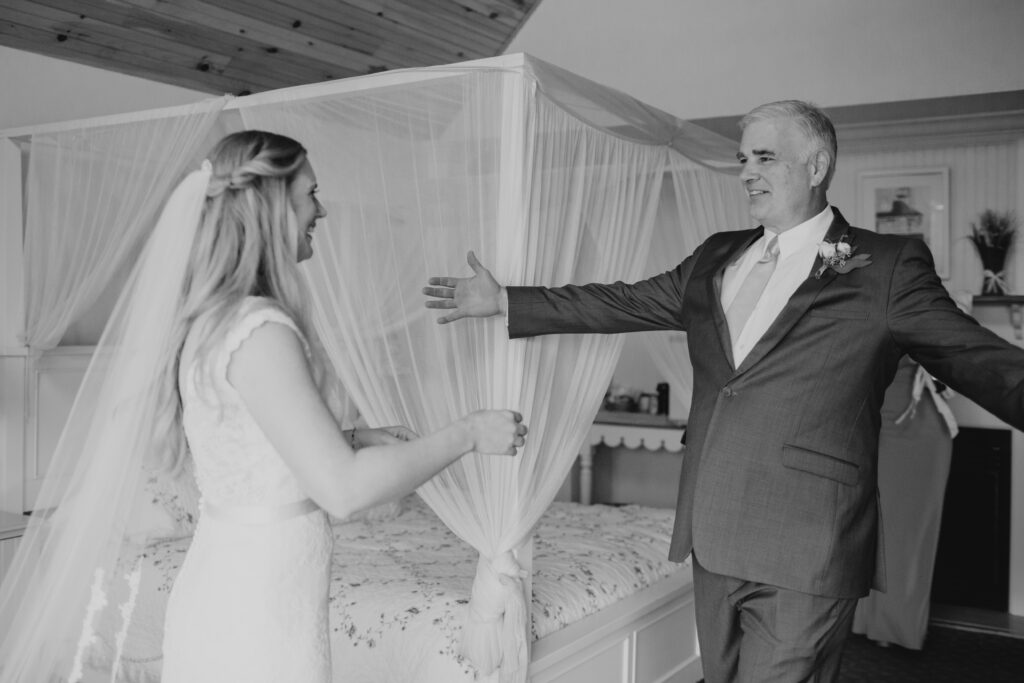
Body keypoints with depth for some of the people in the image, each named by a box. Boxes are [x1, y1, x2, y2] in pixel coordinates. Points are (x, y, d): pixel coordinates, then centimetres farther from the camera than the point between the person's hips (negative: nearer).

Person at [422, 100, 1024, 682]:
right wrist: (504, 300, 10)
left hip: (805, 555, -5)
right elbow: (621, 303, 13)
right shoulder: (716, 258, 12)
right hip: (715, 540, 6)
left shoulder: (886, 268, -4)